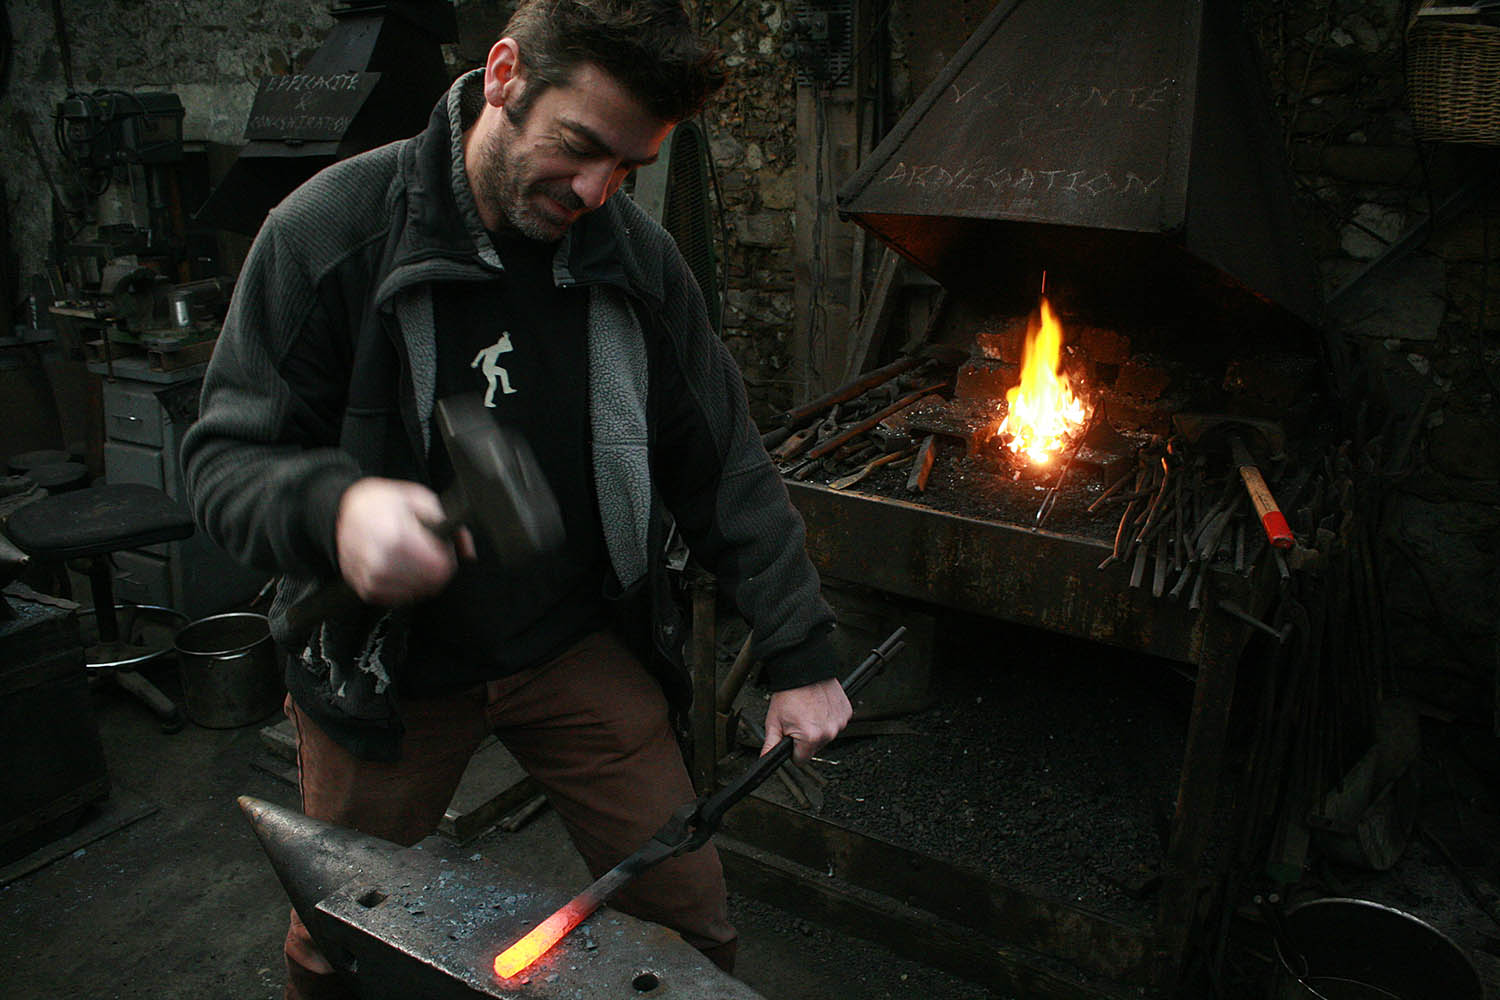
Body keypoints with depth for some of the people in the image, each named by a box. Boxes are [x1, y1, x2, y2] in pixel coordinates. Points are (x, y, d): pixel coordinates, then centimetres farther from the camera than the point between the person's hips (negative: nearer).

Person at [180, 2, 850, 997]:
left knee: (690, 914, 6)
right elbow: (225, 455, -13)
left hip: (580, 646, 2)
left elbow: (724, 465, -2)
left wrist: (801, 657, -4)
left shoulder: (638, 253, -7)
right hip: (384, 665, -1)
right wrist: (332, 507, -37)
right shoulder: (329, 230, -16)